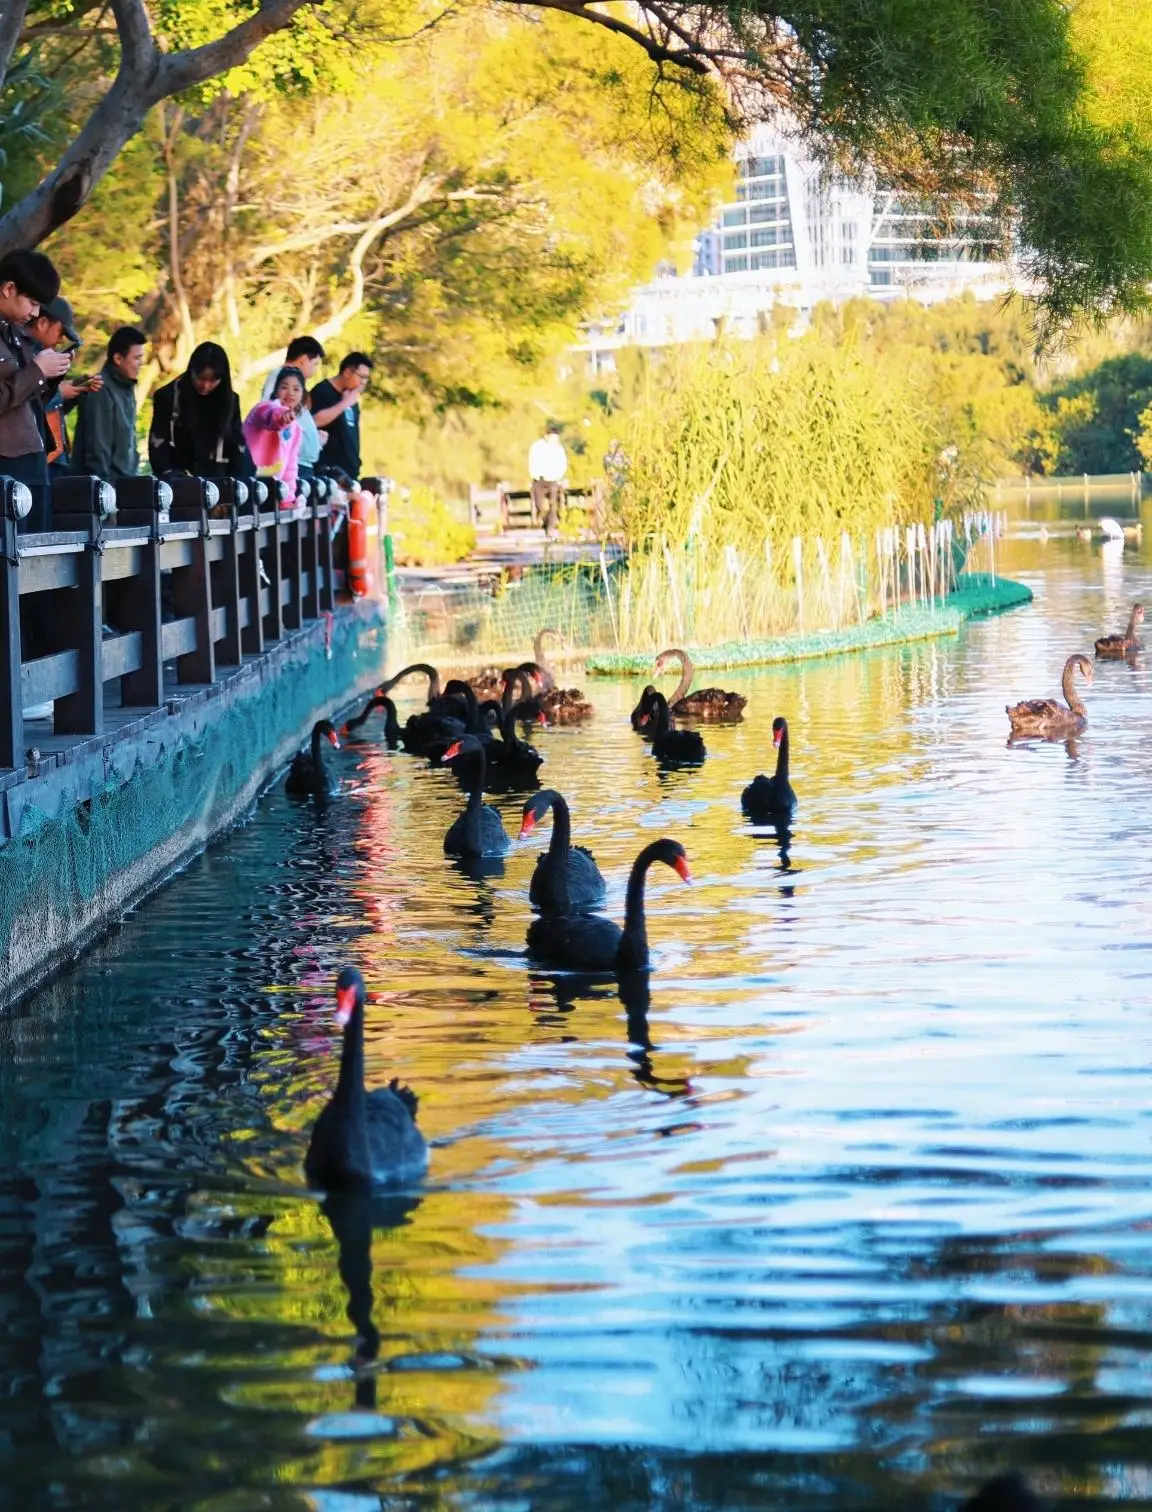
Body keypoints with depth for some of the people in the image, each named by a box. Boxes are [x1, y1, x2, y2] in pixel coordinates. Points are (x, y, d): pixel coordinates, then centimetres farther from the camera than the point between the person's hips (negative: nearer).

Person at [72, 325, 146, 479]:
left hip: (126, 480, 9)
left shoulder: (126, 388, 14)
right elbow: (97, 446, -17)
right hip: (107, 479, -9)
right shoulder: (102, 390, -14)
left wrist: (133, 476, 15)